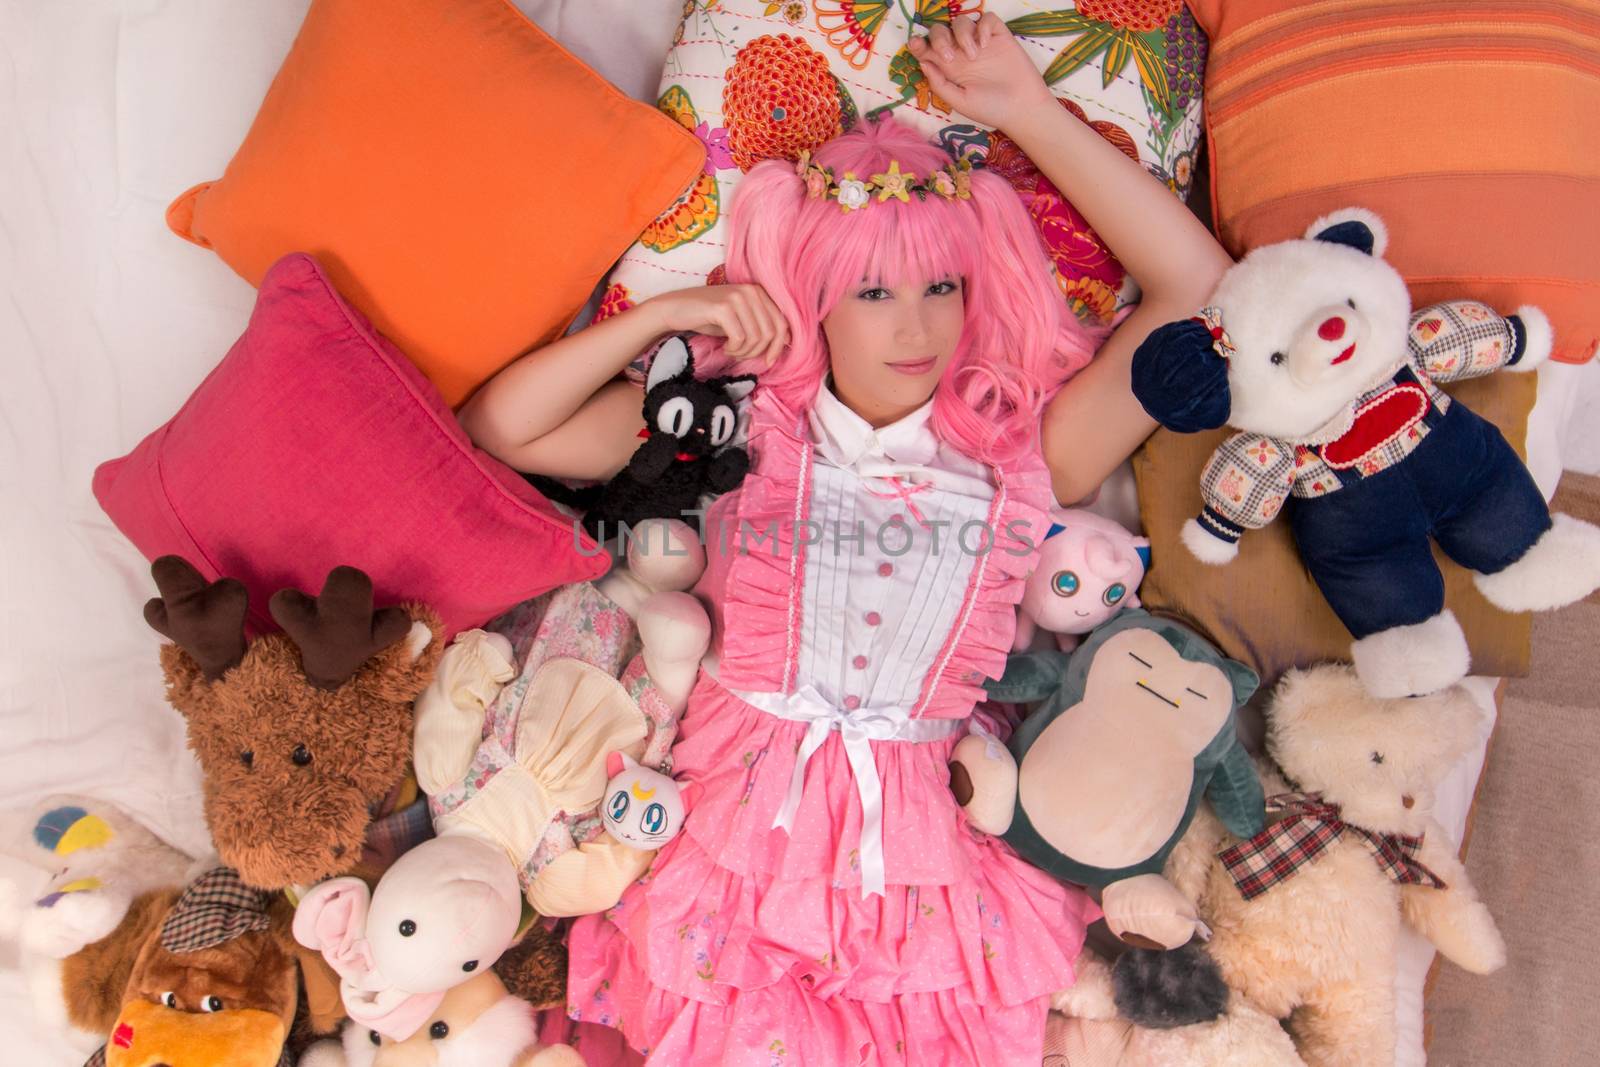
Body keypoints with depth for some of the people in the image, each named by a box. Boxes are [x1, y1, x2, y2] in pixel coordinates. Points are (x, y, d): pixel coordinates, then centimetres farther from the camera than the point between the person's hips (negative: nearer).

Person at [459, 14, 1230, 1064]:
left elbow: (1196, 283, 1)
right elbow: (501, 426, 5)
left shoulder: (1021, 452, 5)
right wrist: (666, 314, -1)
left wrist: (1028, 111, 3)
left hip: (922, 847, 1)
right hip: (740, 820, -1)